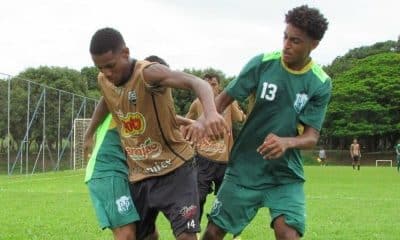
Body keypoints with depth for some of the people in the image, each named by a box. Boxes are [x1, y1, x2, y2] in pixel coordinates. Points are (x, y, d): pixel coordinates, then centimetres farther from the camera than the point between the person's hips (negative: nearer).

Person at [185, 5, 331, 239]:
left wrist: (286, 142, -34)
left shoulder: (320, 84, -9)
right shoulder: (262, 63, -8)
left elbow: (312, 137, -11)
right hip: (244, 169, 1)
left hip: (285, 174, -1)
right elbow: (225, 98, -3)